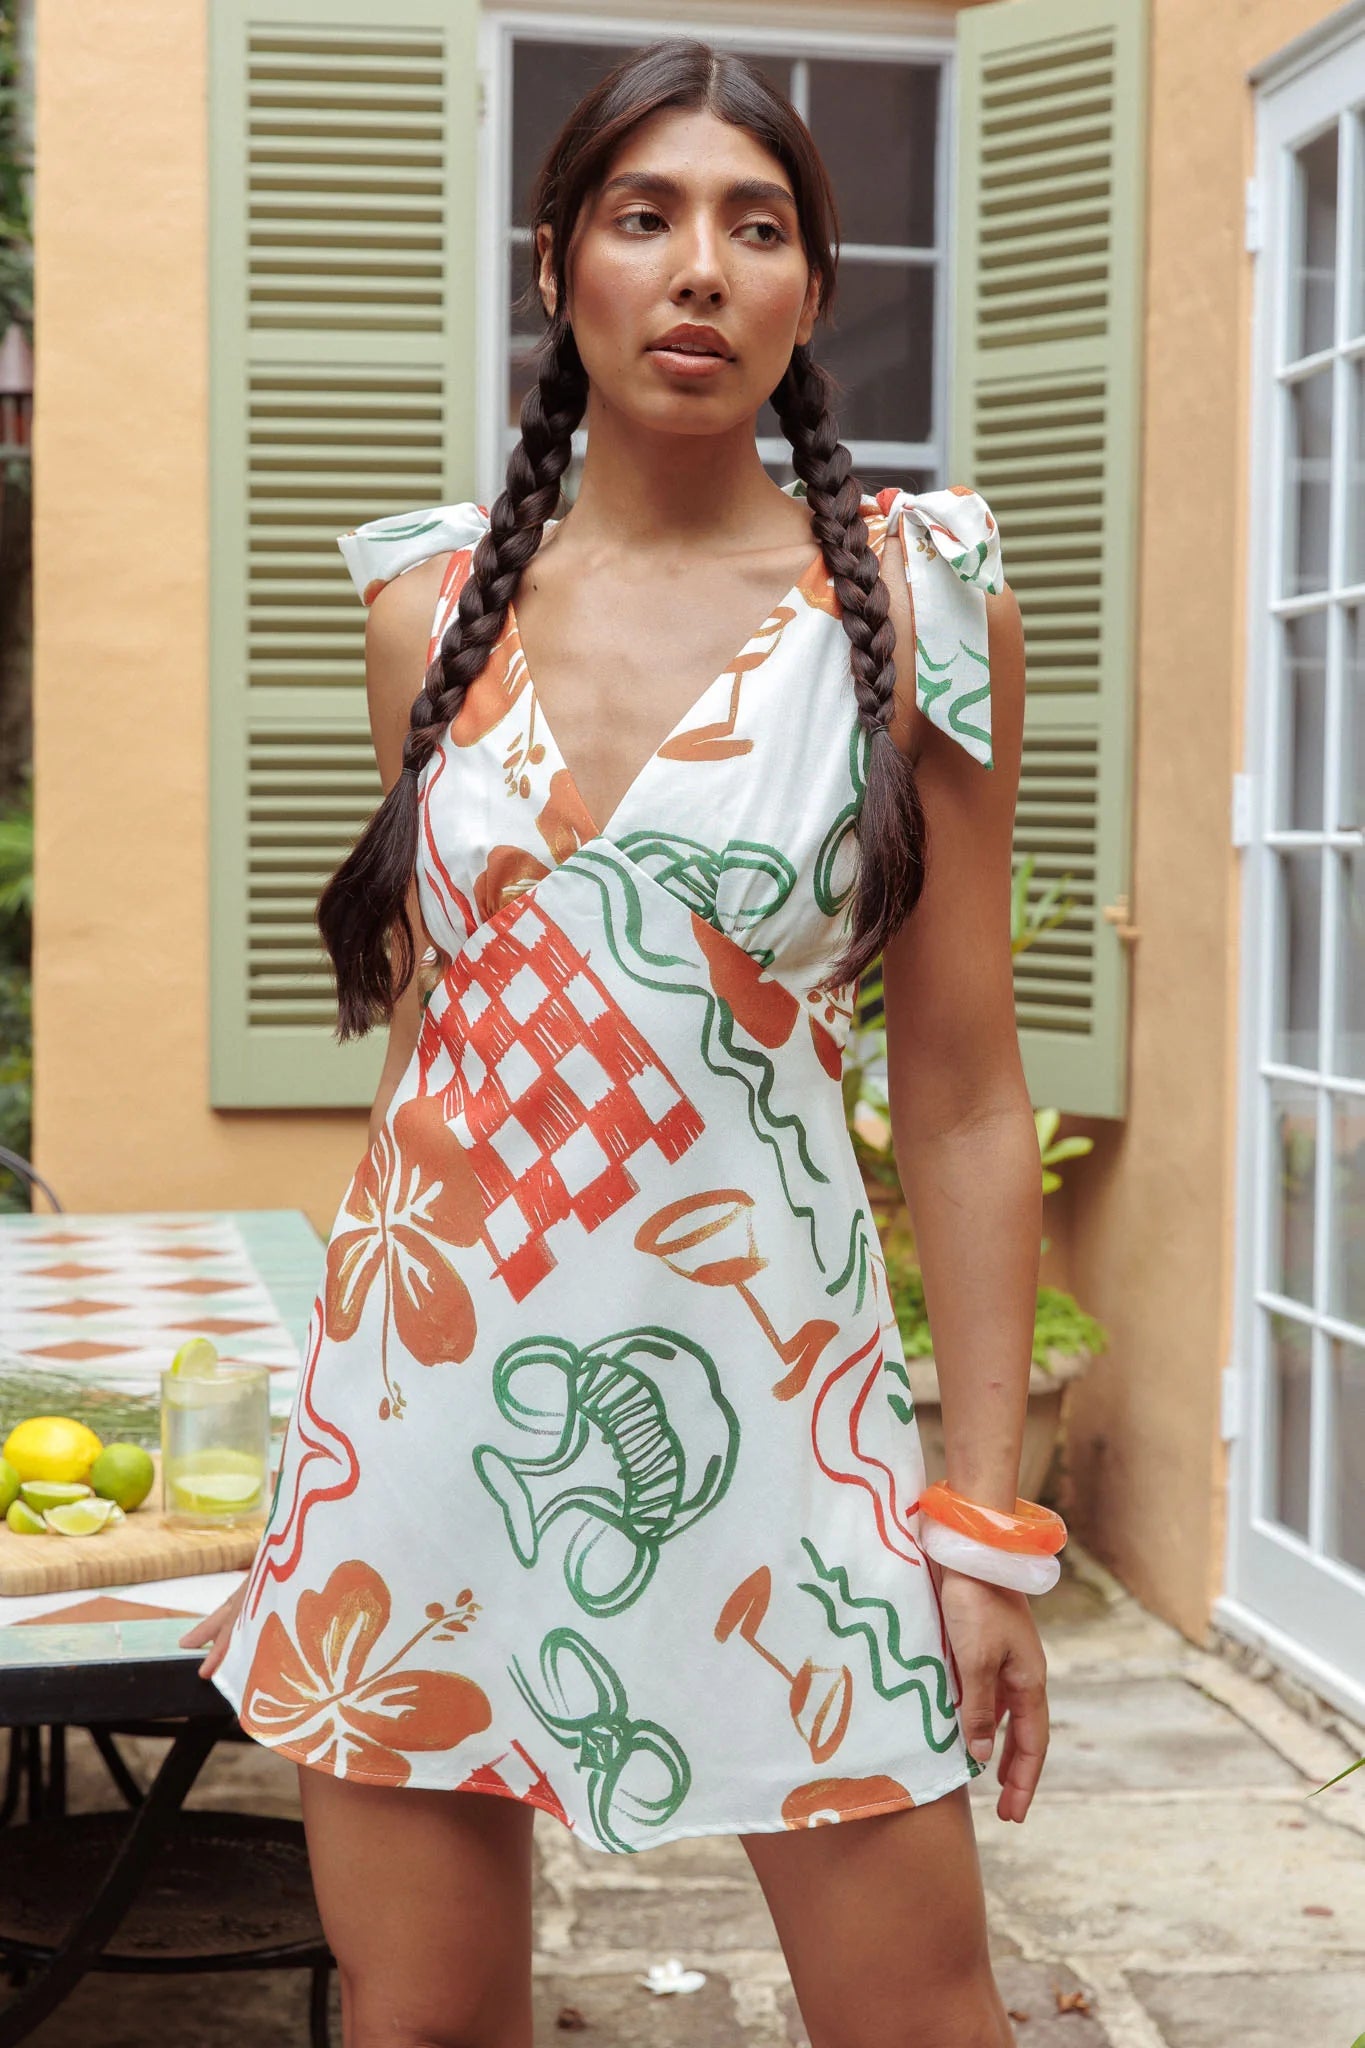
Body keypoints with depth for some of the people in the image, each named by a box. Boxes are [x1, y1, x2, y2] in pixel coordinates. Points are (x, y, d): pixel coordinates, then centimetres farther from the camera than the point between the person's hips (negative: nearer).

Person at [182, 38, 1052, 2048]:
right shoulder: (437, 603, 5)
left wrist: (991, 1508, -4)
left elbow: (960, 1083, -2)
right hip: (432, 1400, 3)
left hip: (764, 1405, -2)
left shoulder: (915, 598, -3)